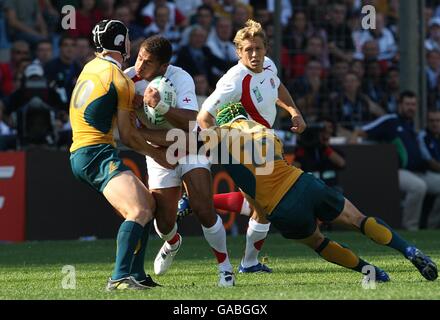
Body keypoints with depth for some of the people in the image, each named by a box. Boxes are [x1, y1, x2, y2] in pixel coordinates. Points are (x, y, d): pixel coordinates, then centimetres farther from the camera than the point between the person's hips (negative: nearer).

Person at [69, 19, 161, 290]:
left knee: (149, 204, 18)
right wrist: (159, 155, 8)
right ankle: (119, 278, -38)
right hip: (97, 153, -10)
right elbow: (128, 137, -6)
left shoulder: (91, 67, 15)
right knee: (138, 211, -25)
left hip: (80, 153, 10)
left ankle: (136, 274, 16)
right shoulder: (119, 80, -9)